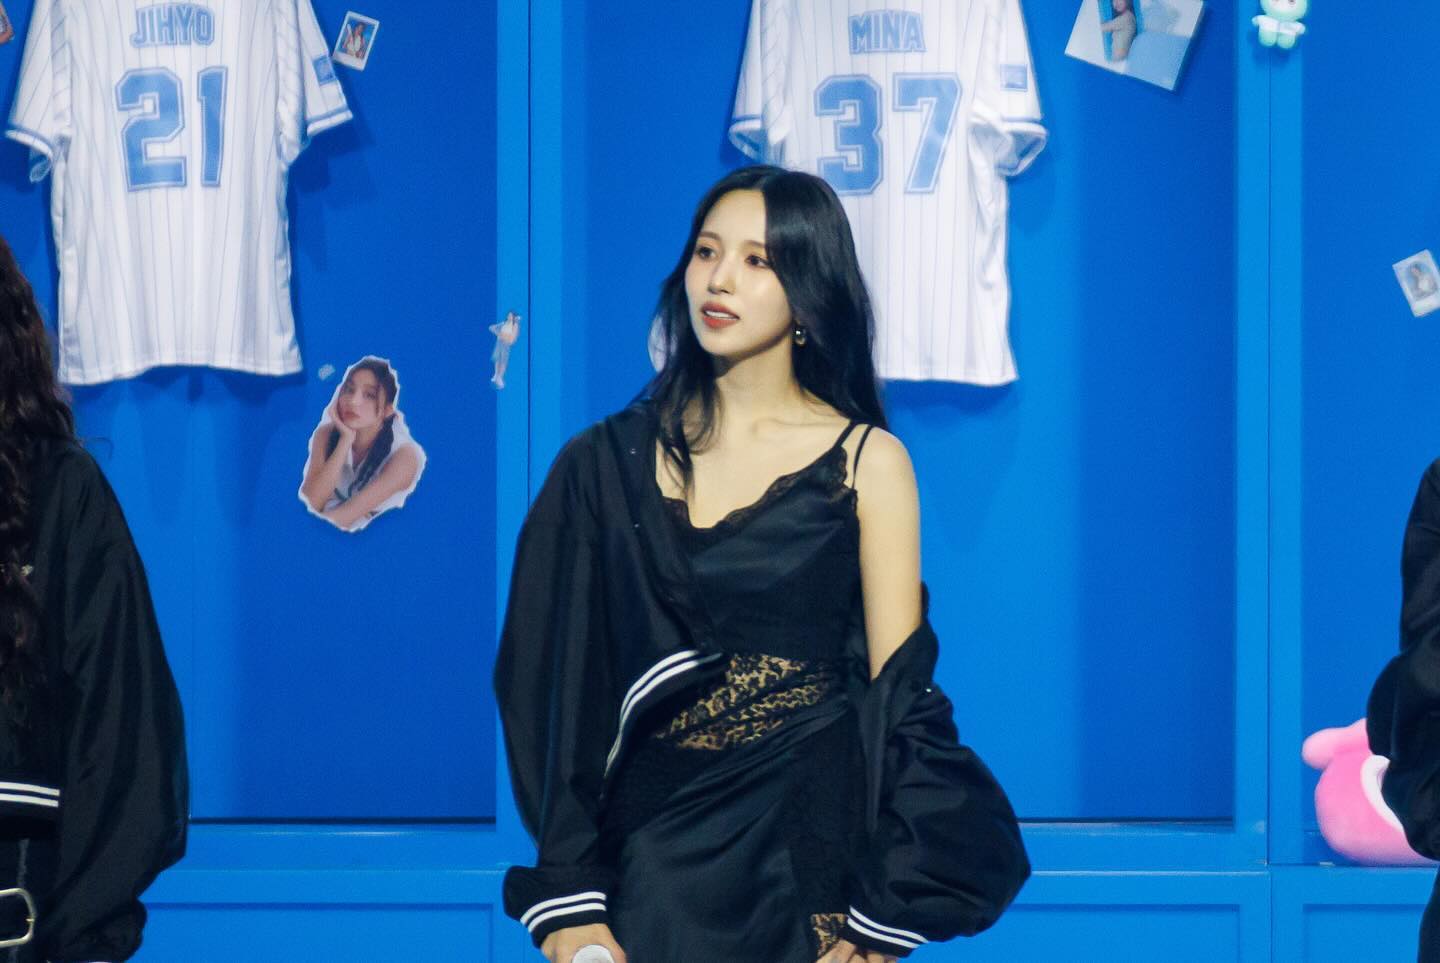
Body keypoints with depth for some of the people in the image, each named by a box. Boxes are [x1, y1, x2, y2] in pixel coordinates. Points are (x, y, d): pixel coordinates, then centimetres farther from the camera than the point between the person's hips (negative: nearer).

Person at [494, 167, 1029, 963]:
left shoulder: (867, 461, 0)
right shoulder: (607, 461, 4)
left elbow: (898, 695, -3)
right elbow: (555, 680, 0)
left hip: (808, 831, -1)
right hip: (654, 846, 1)